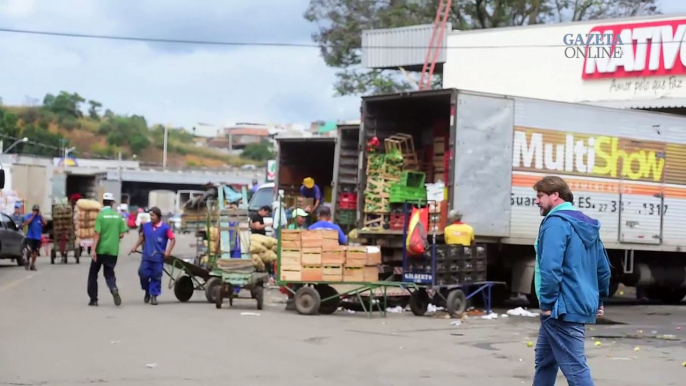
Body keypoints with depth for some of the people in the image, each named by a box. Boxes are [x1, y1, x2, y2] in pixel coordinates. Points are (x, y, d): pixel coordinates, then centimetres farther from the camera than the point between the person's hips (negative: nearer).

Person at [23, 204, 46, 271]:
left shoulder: (40, 217, 8)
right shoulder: (29, 216, 0)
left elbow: (45, 222, -6)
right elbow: (26, 222, -16)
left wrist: (40, 215, -9)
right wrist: (33, 216, -14)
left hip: (38, 237, 3)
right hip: (30, 236, -3)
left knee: (35, 251, 6)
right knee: (29, 250, -16)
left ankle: (32, 265, 16)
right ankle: (27, 261, 8)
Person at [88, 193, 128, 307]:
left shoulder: (101, 216, -10)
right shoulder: (118, 216, 2)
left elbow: (97, 234, -15)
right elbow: (122, 234, 2)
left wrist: (93, 249, -15)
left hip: (100, 250, -3)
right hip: (113, 250, 3)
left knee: (93, 273, 13)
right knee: (109, 273, 11)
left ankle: (93, 299, 13)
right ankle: (114, 289, -21)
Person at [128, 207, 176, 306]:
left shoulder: (165, 228, -6)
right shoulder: (146, 226, 4)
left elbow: (172, 239, -3)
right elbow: (142, 237, 21)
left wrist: (168, 251, -12)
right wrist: (135, 247, 16)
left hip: (158, 257, -3)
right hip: (146, 256, 3)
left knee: (156, 277, 2)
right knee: (143, 273, -4)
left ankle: (154, 295, 13)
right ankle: (147, 291, 21)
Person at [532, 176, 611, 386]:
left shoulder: (556, 222, -14)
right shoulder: (588, 225, 16)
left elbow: (551, 267, -24)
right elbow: (603, 268, 19)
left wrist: (547, 303, -16)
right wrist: (598, 300, 25)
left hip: (563, 308, -10)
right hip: (581, 305, 10)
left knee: (575, 368, -8)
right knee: (544, 361, 20)